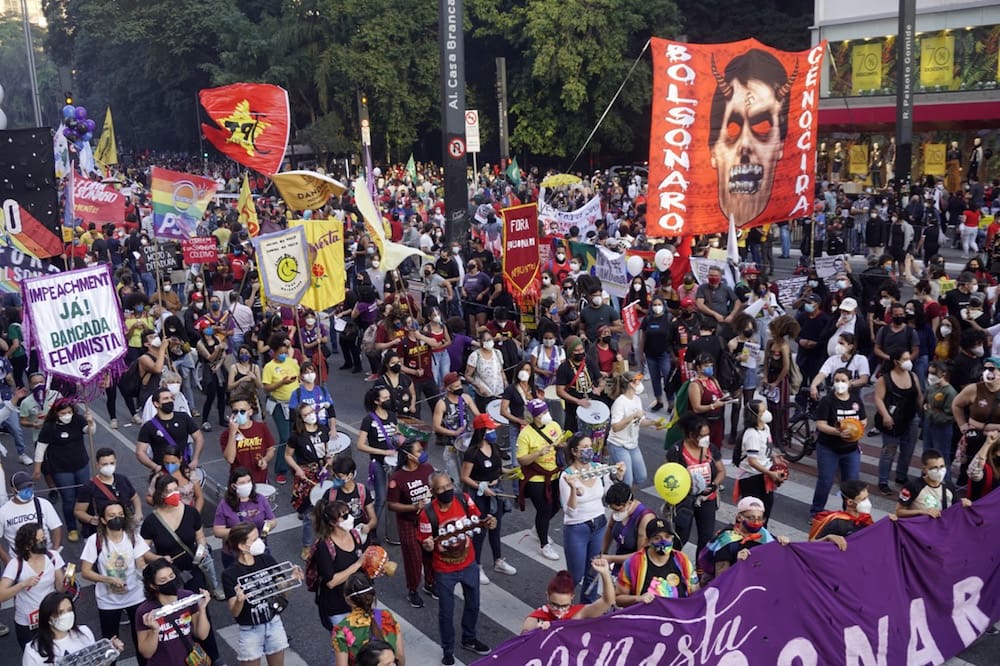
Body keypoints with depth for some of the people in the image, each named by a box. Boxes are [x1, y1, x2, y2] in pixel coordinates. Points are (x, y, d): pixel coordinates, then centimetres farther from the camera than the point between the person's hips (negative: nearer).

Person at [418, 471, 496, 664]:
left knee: (473, 605, 23)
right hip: (445, 571, -4)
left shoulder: (464, 500, -16)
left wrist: (487, 523, -21)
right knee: (446, 613, 11)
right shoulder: (428, 513, -25)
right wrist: (429, 545, -38)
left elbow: (477, 520, 1)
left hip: (469, 564, 4)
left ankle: (469, 640, 49)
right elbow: (426, 544, -15)